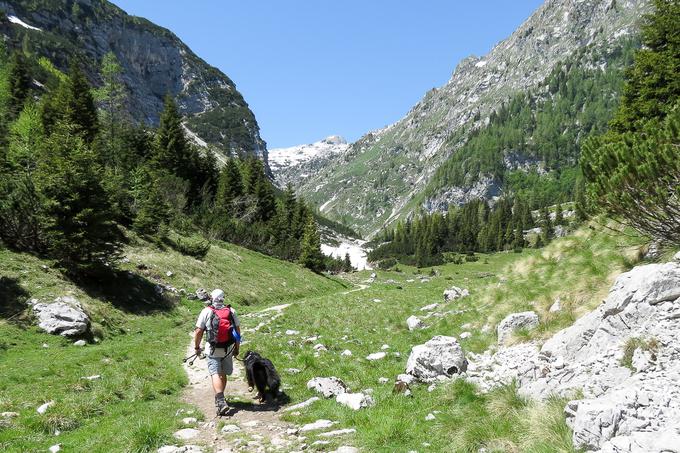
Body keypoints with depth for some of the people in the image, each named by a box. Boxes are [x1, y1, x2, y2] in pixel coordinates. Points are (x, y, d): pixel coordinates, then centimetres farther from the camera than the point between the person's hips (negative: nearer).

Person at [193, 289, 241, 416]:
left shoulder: (206, 311, -5)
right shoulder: (231, 311, 3)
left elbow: (198, 331, -5)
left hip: (213, 349, -3)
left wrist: (197, 347, 8)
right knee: (223, 374, 17)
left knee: (216, 374, -5)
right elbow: (238, 330, 5)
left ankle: (221, 401, -19)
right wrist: (237, 348, 15)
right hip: (228, 349, 3)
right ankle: (219, 398, 33)